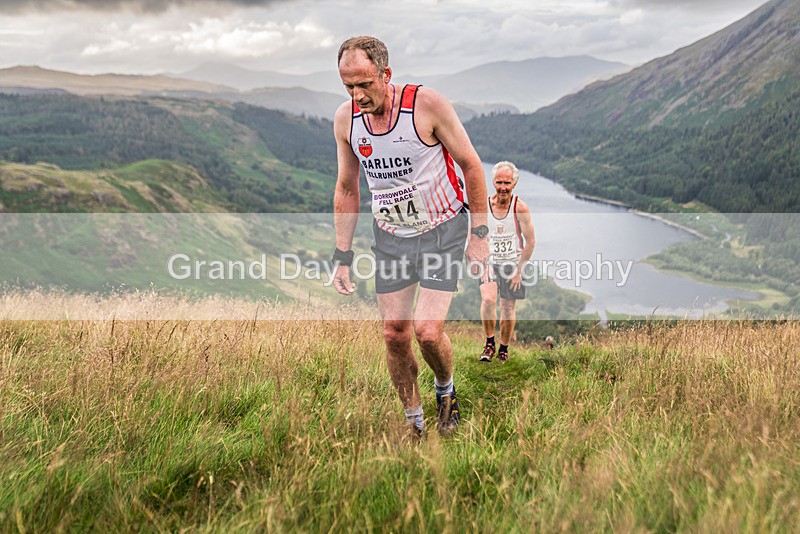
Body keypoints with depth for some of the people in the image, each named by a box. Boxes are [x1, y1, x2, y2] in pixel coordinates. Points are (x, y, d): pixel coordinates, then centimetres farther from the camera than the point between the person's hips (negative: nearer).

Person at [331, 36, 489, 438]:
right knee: (395, 334, 3)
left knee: (427, 332, -13)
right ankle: (413, 422, 22)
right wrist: (343, 258, 4)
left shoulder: (427, 104, -19)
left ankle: (446, 390, 21)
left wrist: (479, 234, -8)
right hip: (389, 235, 4)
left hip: (442, 229, -4)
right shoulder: (345, 119, -6)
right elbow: (346, 190, 7)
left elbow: (471, 166, -8)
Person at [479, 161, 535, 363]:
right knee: (488, 300, -21)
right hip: (490, 261, 1)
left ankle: (504, 349, 24)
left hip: (513, 263, -1)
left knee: (508, 308, 5)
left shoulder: (520, 208, -13)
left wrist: (519, 270, -9)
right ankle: (489, 343, -2)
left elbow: (530, 241, -8)